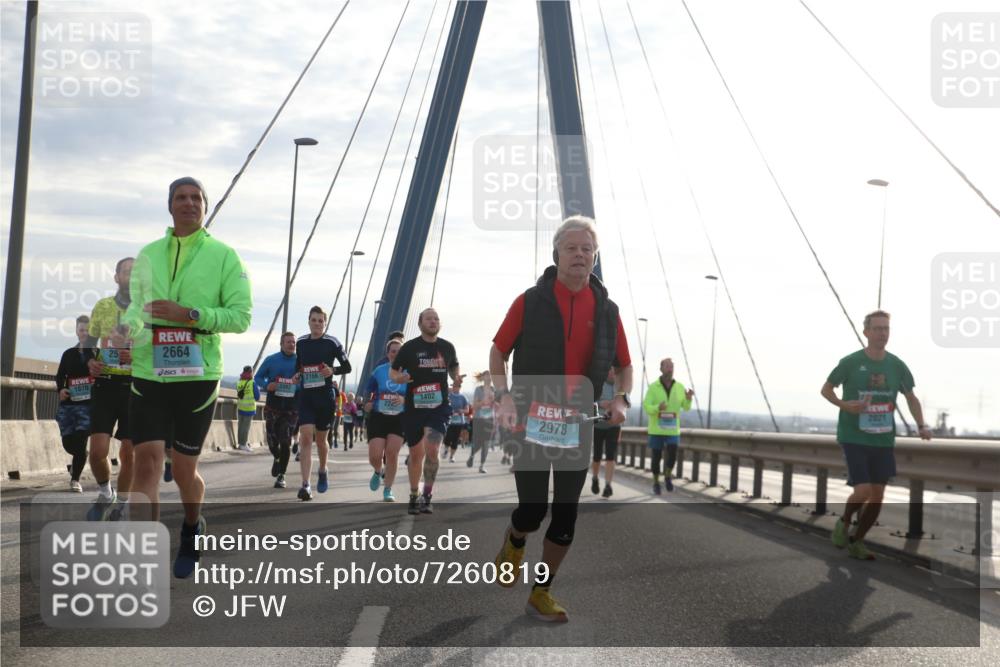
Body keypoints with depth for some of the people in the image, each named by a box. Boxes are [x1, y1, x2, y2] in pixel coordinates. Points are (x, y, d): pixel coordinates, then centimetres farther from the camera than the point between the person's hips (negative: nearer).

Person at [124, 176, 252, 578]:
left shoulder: (224, 256, 0)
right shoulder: (148, 255, 12)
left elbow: (240, 316, -6)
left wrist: (190, 315, -19)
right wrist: (129, 329, -2)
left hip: (197, 375, -2)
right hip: (148, 373, 2)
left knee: (184, 470, 8)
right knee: (147, 460, -10)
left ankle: (192, 530, 38)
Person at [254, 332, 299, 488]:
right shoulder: (271, 360, 2)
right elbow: (258, 377, 8)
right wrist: (266, 385, -13)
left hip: (292, 407, -1)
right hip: (272, 405, 1)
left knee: (285, 442, -5)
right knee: (272, 439, 1)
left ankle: (281, 475, 6)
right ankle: (277, 458, 36)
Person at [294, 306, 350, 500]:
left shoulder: (332, 343, -3)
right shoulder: (301, 343, 7)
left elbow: (347, 367, 2)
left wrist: (333, 370, -17)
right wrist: (297, 376, 1)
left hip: (325, 396, -1)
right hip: (305, 396, 2)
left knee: (320, 439, 11)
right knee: (305, 438, -13)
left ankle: (323, 471, 41)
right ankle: (305, 485, -17)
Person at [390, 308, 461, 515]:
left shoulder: (447, 347, 5)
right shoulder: (410, 347, -2)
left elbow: (454, 368, 22)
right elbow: (392, 372, 2)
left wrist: (456, 379, -1)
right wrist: (399, 378, -21)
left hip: (439, 407, 0)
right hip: (414, 407, 0)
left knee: (432, 449, -17)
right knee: (416, 453, 8)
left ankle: (427, 497, -6)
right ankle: (414, 496, 27)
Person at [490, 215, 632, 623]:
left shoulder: (607, 310, 6)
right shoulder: (530, 302, -3)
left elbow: (624, 366, 16)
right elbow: (498, 353, 3)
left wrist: (621, 398, -4)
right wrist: (504, 397, -11)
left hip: (578, 428, 3)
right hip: (532, 422, -3)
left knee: (565, 516, 5)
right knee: (532, 508, -5)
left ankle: (542, 594, 20)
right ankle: (514, 543, 32)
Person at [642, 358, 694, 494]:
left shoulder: (680, 387, 0)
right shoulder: (653, 387, -7)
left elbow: (686, 408, 3)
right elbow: (646, 407, -12)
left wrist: (688, 399, -19)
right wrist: (658, 408, -34)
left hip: (672, 430, 2)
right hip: (656, 429, -1)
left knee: (672, 456, -10)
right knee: (656, 457, 4)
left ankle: (667, 477, 18)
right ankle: (656, 483, 23)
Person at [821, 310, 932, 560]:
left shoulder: (897, 365, 2)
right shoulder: (851, 362, -8)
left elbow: (911, 398, 15)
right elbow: (826, 389, 3)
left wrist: (922, 425, -1)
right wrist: (844, 405, -17)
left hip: (883, 441, 4)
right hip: (854, 438, -4)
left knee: (877, 496, 5)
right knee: (863, 491, -14)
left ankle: (857, 542, 24)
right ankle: (844, 522, 18)